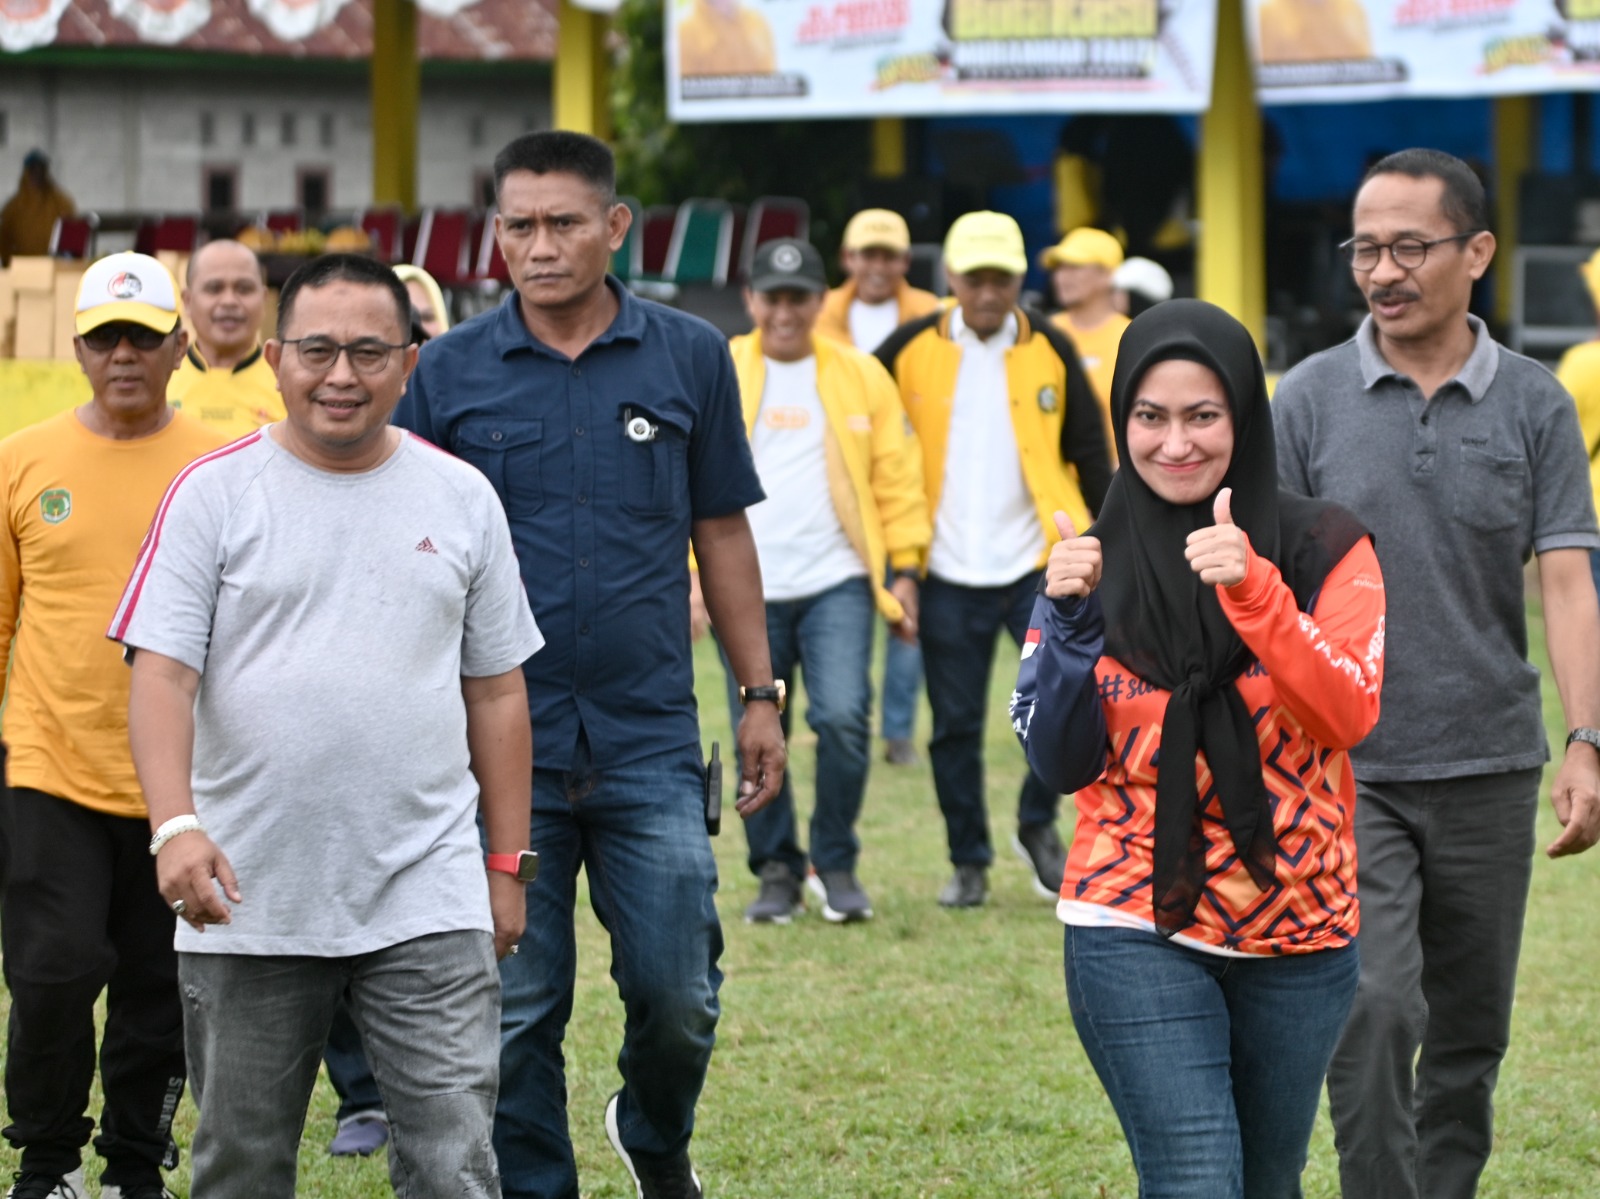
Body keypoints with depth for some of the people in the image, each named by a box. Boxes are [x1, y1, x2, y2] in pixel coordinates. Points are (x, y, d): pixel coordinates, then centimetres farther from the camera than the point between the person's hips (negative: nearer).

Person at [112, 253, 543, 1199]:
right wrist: (176, 825, -22)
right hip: (248, 903, 0)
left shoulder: (462, 499, 8)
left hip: (429, 904, 1)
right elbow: (163, 674, -6)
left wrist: (508, 861, 10)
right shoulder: (215, 492, 1)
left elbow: (495, 691, 13)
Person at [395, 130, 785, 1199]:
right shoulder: (451, 370, 2)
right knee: (514, 1011, 3)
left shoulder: (691, 358, 5)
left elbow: (722, 533, 11)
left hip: (649, 742, 1)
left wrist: (761, 697, 9)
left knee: (677, 998, 3)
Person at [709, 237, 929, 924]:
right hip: (746, 589, 1)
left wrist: (905, 569, 4)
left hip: (837, 582, -1)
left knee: (842, 718, -15)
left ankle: (837, 865, 3)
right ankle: (777, 872, 18)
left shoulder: (861, 377, 7)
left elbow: (896, 477, 9)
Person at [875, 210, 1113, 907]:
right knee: (955, 725, 4)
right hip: (947, 571, 0)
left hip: (1038, 562, 0)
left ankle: (1038, 825, 13)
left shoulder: (1050, 350, 1)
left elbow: (1089, 455, 7)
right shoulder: (911, 349, 0)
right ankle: (968, 862, 18)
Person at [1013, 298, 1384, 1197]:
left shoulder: (1322, 550, -2)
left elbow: (1348, 715, -15)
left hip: (1298, 937, 1)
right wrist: (1069, 619, -16)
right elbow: (1061, 765, -2)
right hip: (1137, 931, -1)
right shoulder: (1095, 564, 3)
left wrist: (1252, 591, -28)